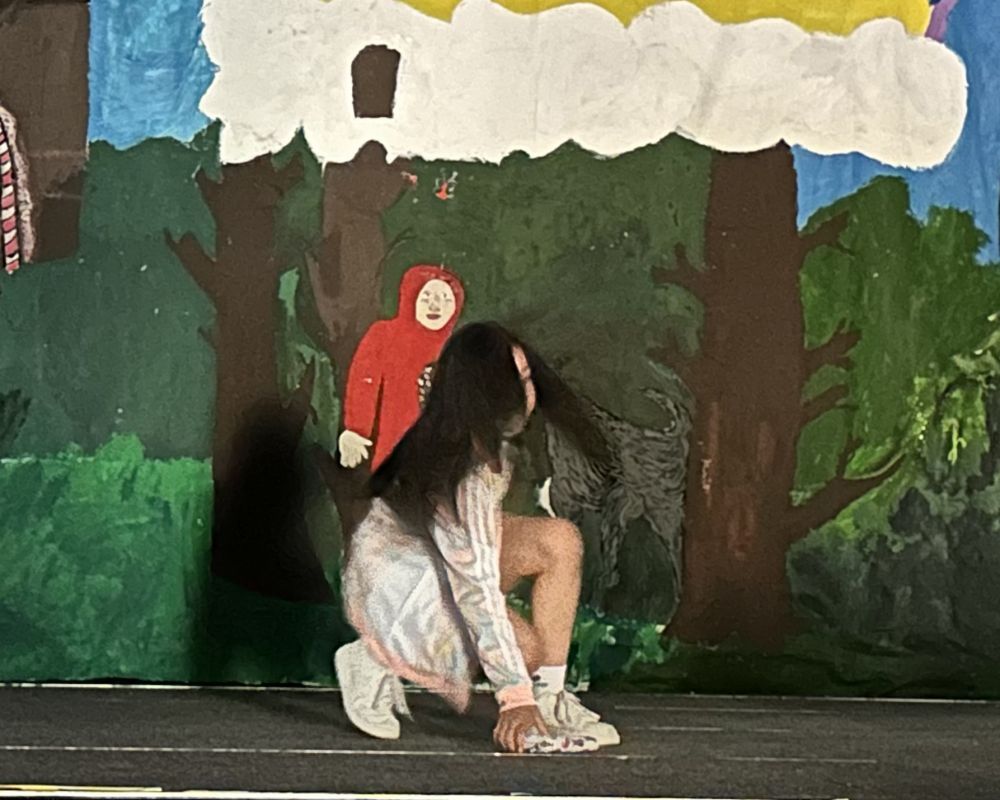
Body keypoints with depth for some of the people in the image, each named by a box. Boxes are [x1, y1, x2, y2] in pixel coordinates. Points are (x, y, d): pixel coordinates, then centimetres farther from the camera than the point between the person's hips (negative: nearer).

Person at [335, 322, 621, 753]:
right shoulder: (460, 470, -33)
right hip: (395, 580, -8)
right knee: (533, 649, -15)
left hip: (441, 554, 8)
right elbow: (477, 588, -32)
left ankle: (550, 698, -9)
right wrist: (515, 695, -29)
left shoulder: (485, 440, -8)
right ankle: (378, 661, -4)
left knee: (559, 540, -12)